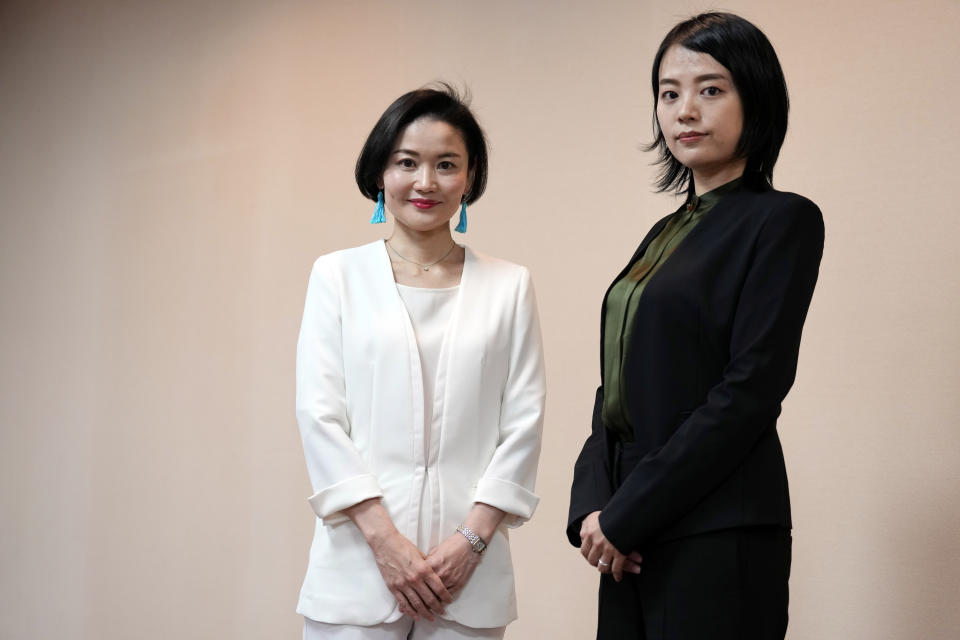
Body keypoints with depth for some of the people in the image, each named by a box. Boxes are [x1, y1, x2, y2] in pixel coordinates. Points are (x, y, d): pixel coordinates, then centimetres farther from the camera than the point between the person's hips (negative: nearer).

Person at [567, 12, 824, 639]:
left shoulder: (782, 221, -6)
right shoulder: (665, 234, 16)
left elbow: (751, 390, -15)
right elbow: (618, 388, 14)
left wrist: (624, 515, -14)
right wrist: (592, 507, -2)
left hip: (717, 534, -7)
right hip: (633, 540, 7)